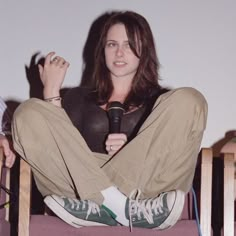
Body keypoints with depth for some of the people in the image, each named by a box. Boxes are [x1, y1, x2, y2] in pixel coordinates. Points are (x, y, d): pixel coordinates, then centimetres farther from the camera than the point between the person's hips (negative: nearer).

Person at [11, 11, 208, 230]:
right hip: (82, 185, 1)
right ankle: (123, 206, -33)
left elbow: (170, 155, 7)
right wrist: (51, 91, 7)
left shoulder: (160, 101, 22)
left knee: (188, 100, -16)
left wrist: (132, 149, -10)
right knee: (29, 113, -14)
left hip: (143, 186, -1)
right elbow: (58, 148, 9)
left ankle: (94, 208, -32)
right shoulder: (79, 97, 26)